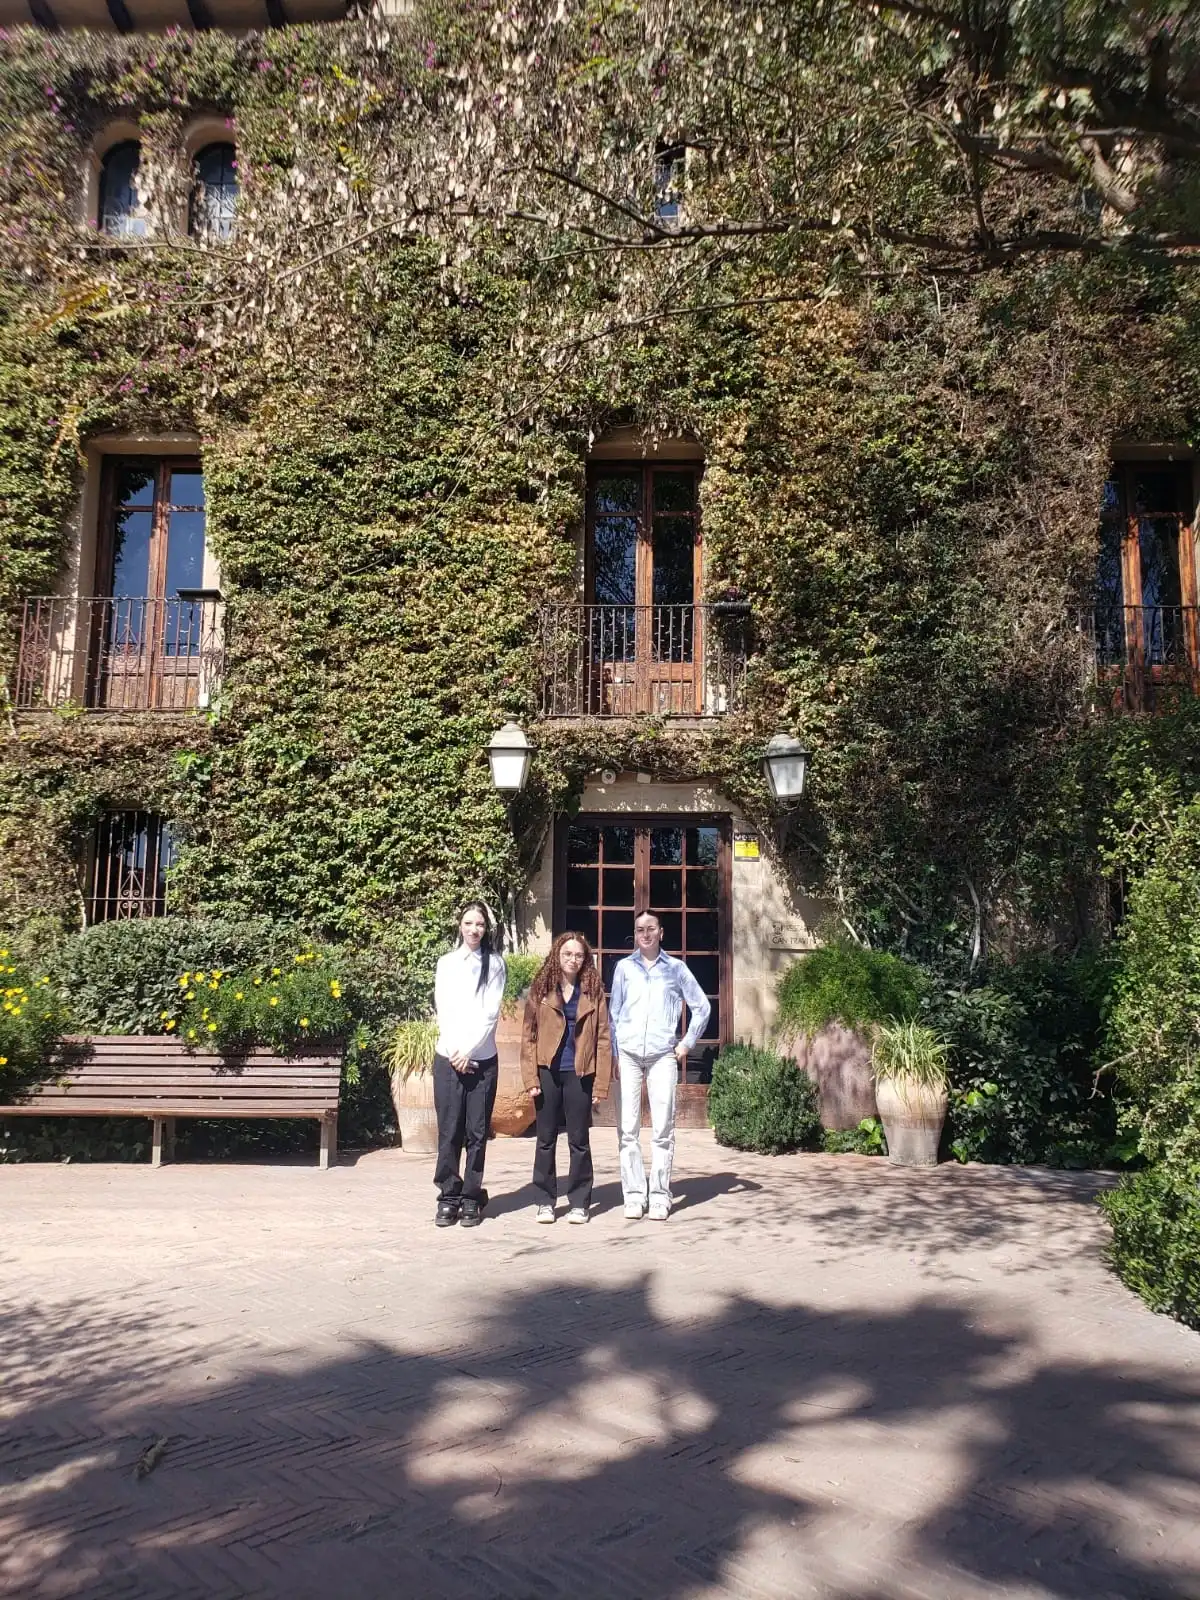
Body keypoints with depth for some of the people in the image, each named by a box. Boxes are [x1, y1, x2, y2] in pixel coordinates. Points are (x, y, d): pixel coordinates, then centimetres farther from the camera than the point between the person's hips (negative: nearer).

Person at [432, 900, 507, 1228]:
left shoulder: (495, 963, 2)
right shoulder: (446, 962, 7)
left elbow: (491, 1013, -4)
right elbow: (442, 1010, 2)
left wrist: (469, 1050, -11)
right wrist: (454, 1052, -9)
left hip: (482, 1058, -1)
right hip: (448, 1057, 1)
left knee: (477, 1132, 3)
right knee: (449, 1131, 2)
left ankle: (471, 1197, 12)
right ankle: (448, 1197, 11)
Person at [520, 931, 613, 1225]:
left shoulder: (593, 991, 3)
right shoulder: (540, 989, 2)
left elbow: (603, 1038, 0)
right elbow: (529, 1035, 1)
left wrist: (601, 1081, -6)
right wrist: (531, 1077, -7)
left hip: (579, 1074, 0)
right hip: (548, 1073, 0)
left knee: (579, 1140, 6)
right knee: (546, 1139, 8)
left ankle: (579, 1202, 16)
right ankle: (545, 1201, 18)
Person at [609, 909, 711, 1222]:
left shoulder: (676, 968, 6)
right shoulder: (624, 967, 8)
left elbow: (701, 1007, 12)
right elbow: (614, 1012, 9)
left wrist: (686, 1044, 5)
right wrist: (613, 1054, 2)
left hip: (663, 1056, 0)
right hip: (628, 1054, 1)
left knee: (663, 1129, -2)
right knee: (628, 1128, -1)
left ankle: (660, 1196, 5)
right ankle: (633, 1195, 6)